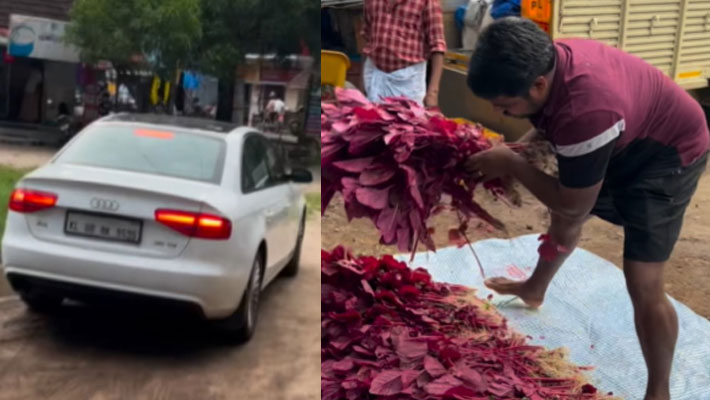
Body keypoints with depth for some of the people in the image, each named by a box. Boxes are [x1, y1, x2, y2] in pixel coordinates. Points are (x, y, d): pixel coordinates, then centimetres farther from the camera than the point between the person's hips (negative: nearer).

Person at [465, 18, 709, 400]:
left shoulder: (585, 111, -44)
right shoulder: (546, 61, -21)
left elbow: (573, 206, -29)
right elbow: (549, 124, 3)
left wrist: (509, 164, -25)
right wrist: (514, 148, -14)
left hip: (668, 152, -8)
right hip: (621, 142, 8)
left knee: (643, 284, -15)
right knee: (564, 218, 26)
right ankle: (535, 289, 54)